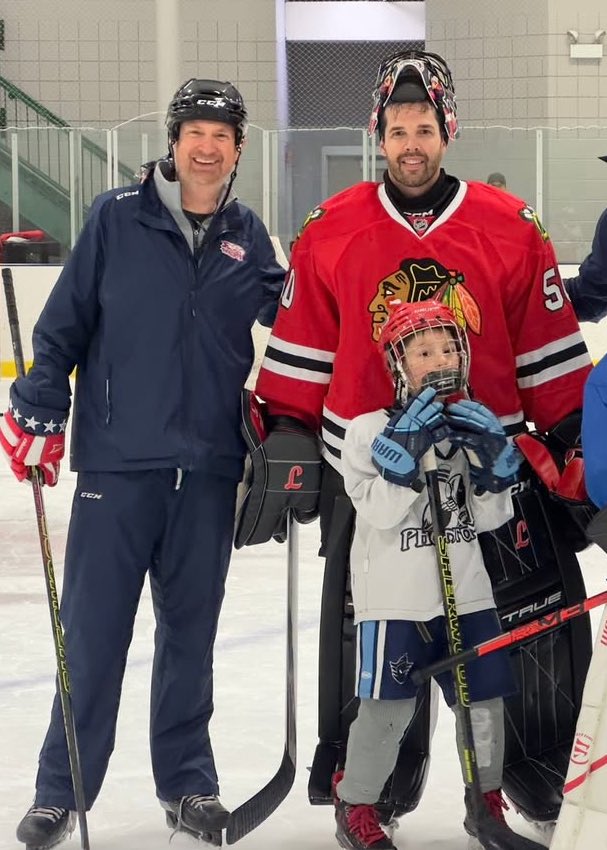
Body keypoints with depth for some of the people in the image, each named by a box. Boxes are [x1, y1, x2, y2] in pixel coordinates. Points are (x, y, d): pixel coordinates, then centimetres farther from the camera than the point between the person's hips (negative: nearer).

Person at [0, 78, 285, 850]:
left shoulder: (248, 237, 6)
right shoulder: (116, 219, -1)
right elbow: (64, 322, 1)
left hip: (209, 468, 2)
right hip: (116, 460, -2)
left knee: (190, 632, 11)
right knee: (93, 634, 0)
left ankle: (187, 784, 23)